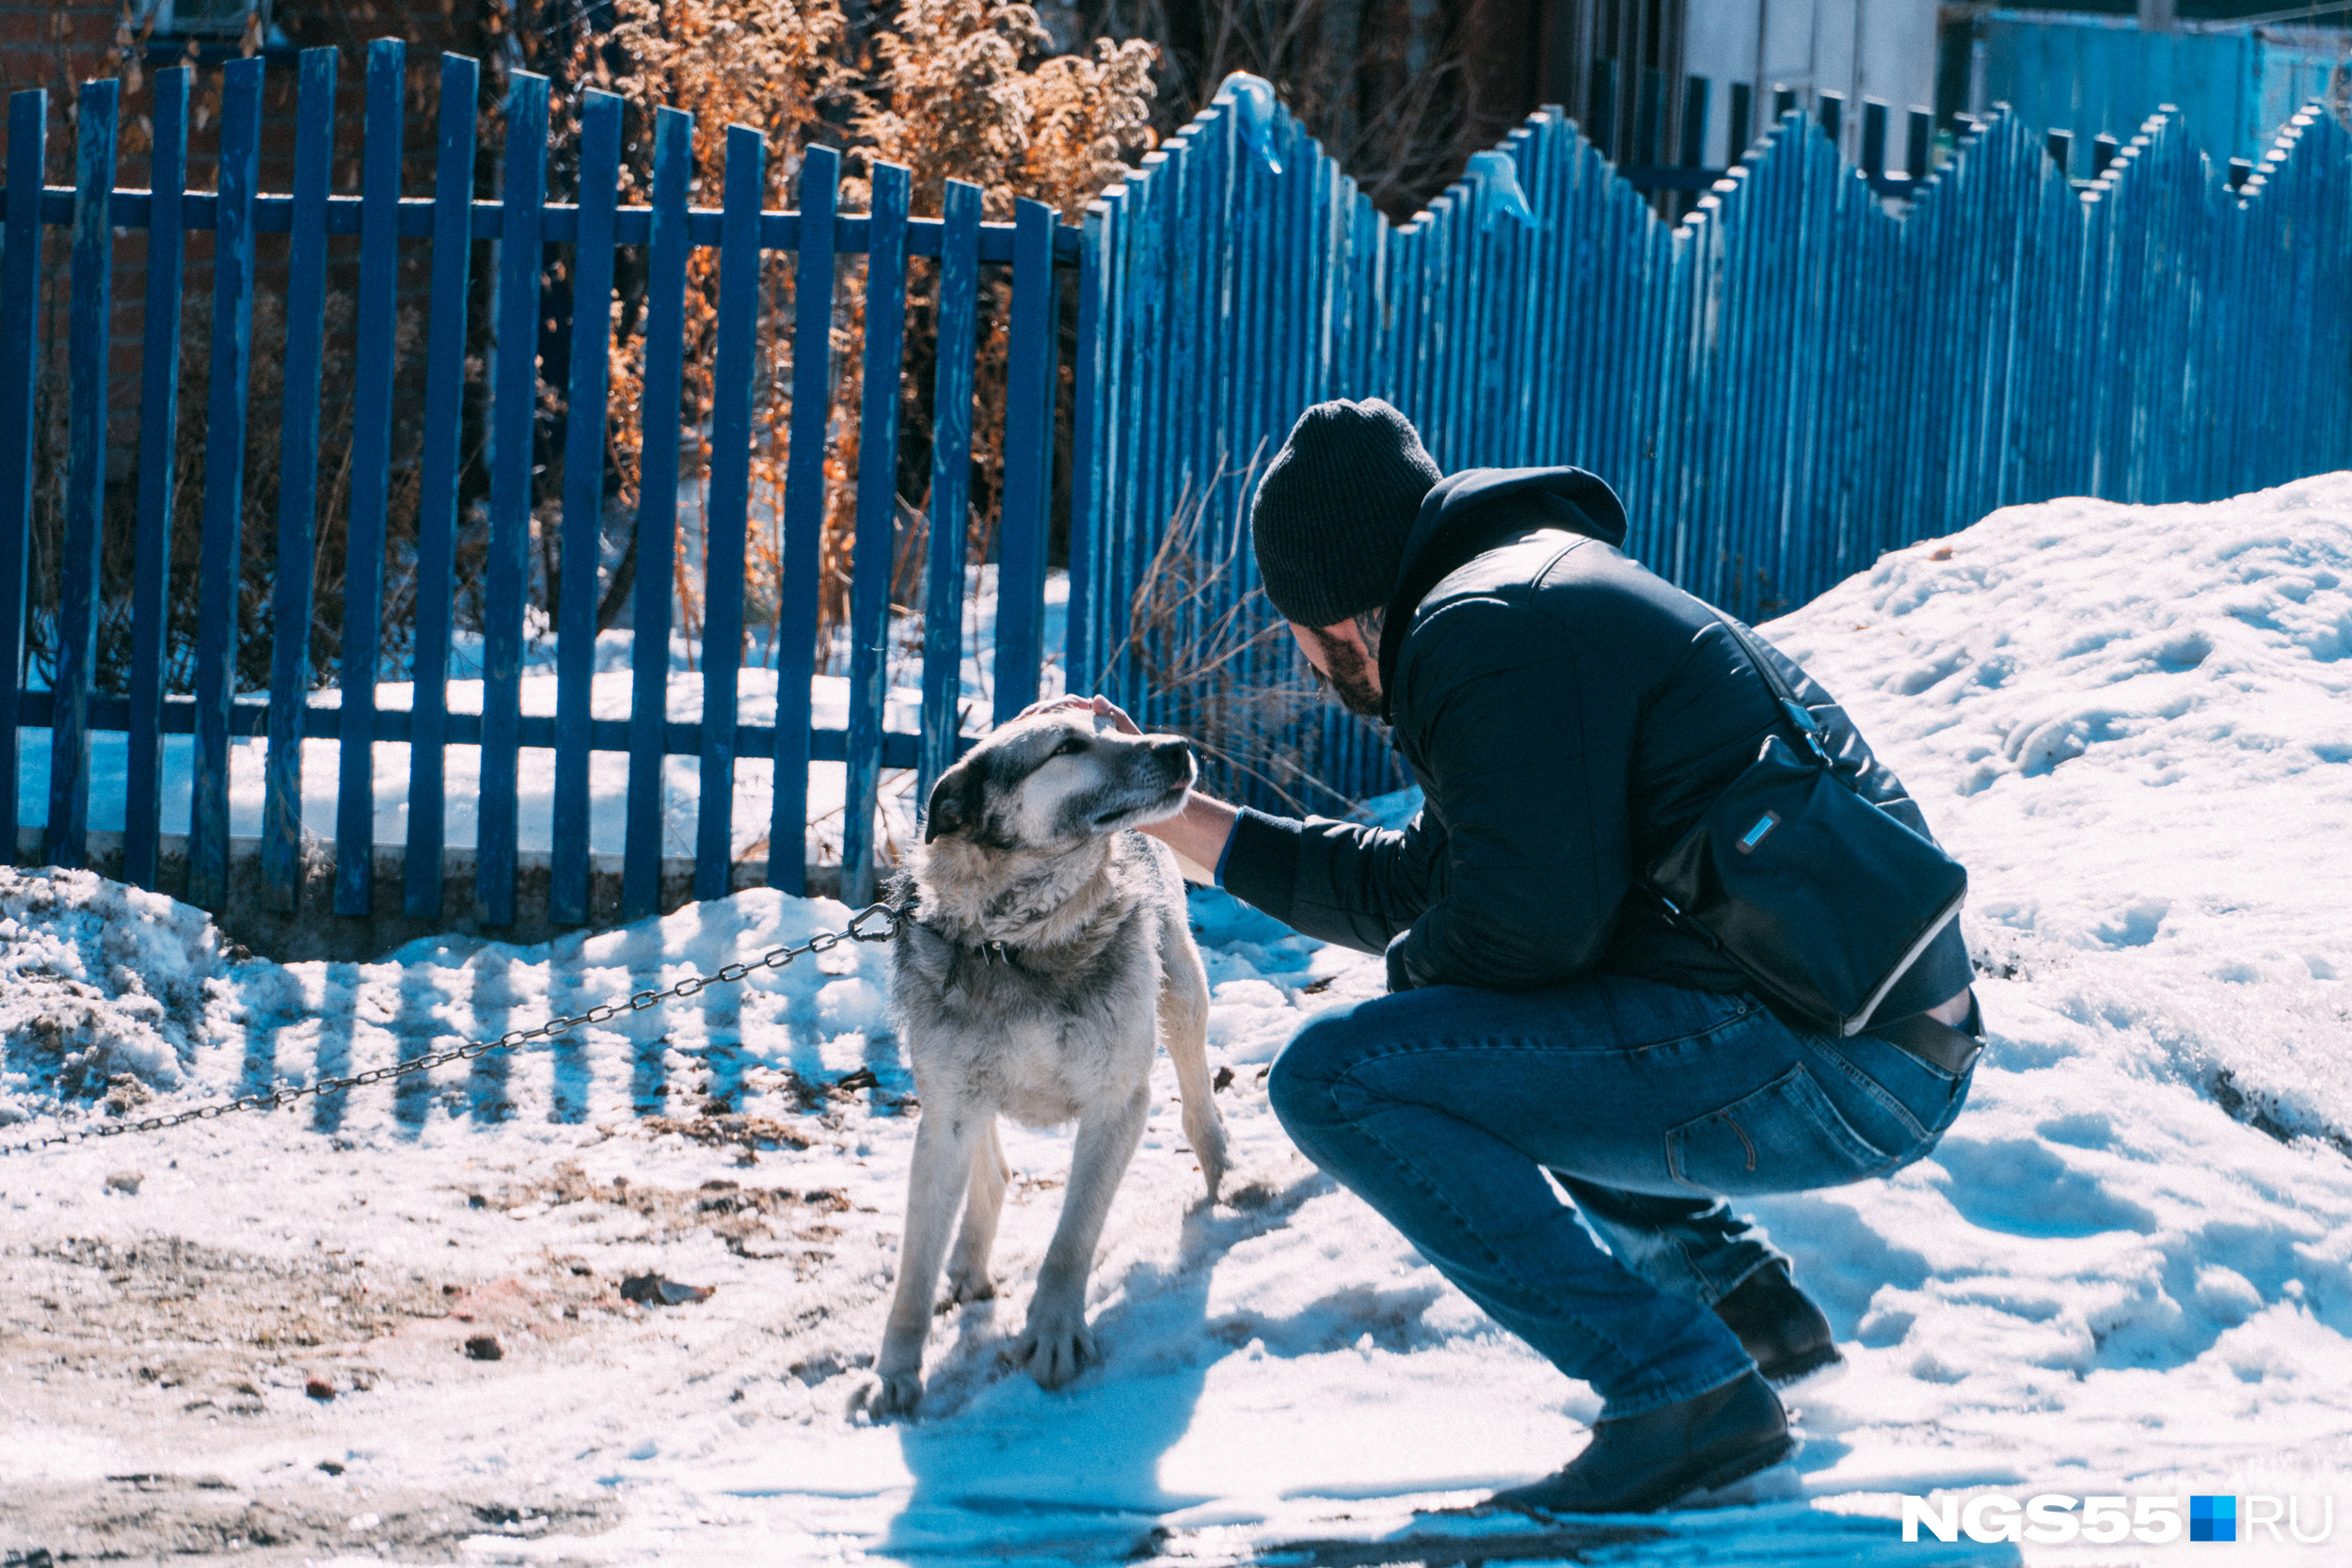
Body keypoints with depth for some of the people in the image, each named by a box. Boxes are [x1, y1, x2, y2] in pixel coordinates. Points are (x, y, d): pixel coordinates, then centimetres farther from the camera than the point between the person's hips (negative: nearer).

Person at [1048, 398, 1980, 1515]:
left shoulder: (1488, 630, -10)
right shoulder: (1545, 589, 22)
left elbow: (1531, 920, -20)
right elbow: (1416, 885, 30)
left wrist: (1414, 973, 1)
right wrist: (1170, 812, 31)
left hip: (1822, 1061, -10)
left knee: (1337, 1076, -14)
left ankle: (1682, 1390, -16)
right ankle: (1736, 1294, 20)